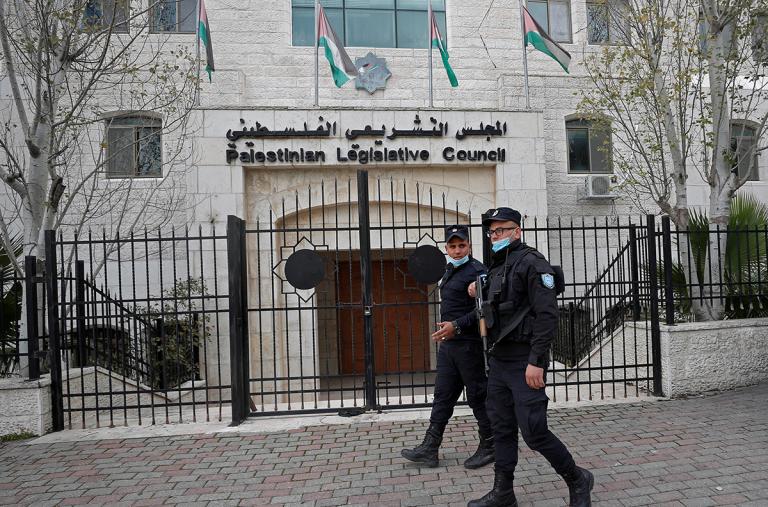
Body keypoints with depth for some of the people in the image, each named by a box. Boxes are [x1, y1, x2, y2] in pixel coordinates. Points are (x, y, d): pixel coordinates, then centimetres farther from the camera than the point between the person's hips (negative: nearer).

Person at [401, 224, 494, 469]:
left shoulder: (476, 271, -12)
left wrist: (457, 325, -26)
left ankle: (489, 447, 19)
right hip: (448, 344, 9)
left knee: (478, 397, 3)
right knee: (443, 396, 10)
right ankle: (429, 449, 15)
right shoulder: (450, 271, 16)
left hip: (469, 345, -9)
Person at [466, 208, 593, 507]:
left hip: (524, 362, -8)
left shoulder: (531, 262, -11)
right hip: (498, 361, 8)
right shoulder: (496, 267, 15)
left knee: (534, 432, -5)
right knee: (502, 429, 12)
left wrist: (536, 361, -23)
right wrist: (479, 292, 8)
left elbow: (547, 314, -19)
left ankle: (578, 481, 17)